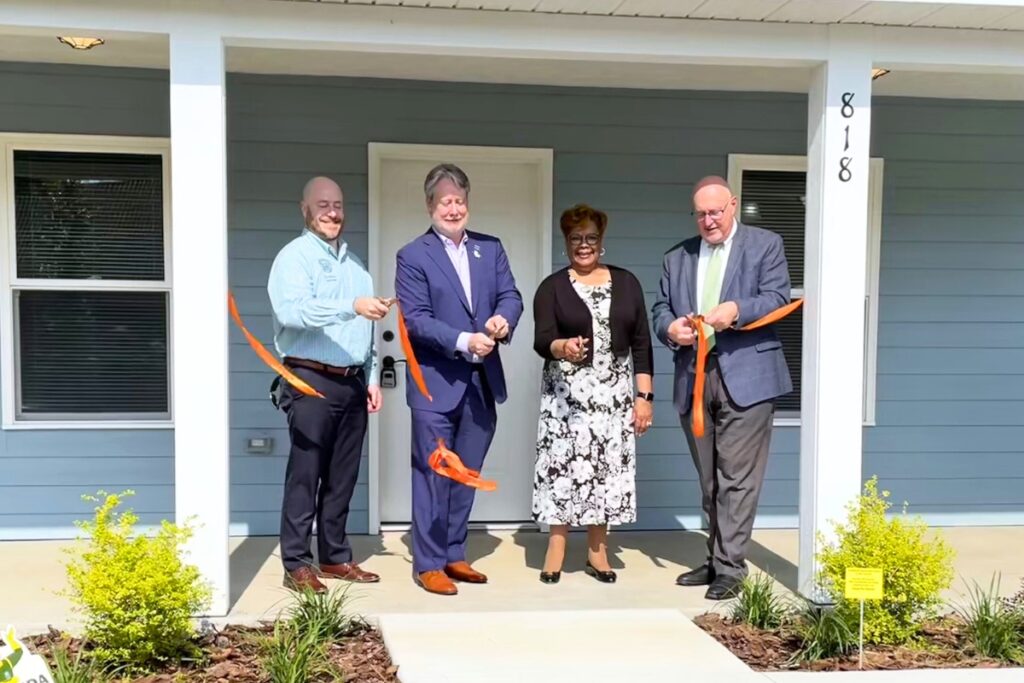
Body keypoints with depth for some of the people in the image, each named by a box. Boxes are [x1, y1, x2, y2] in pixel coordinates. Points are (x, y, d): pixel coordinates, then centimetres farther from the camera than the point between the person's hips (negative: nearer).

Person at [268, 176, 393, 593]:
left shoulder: (353, 263, 18)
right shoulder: (294, 257, -6)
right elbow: (293, 311, -25)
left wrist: (371, 377, 15)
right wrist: (351, 306, -34)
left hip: (353, 383, 7)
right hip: (312, 381, -7)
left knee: (342, 477, 11)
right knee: (305, 475, -2)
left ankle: (335, 557, 21)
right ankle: (297, 565, 6)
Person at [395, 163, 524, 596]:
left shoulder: (491, 248, 11)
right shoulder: (413, 256, -4)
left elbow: (510, 295, 7)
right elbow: (415, 319, -11)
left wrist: (504, 319, -16)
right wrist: (463, 341, -23)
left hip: (483, 381, 5)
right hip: (435, 383, -5)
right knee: (433, 475, 1)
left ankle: (454, 555, 26)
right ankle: (428, 564, 12)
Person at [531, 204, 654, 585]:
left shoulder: (626, 283, 7)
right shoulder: (552, 287, 1)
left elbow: (641, 343, 6)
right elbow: (542, 340, -11)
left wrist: (644, 396, 0)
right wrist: (562, 348, -34)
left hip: (614, 394, 2)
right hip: (567, 394, -2)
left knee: (607, 467, 4)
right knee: (563, 465, -4)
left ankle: (597, 552, 15)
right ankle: (556, 551, 6)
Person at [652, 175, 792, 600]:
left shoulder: (765, 245, 4)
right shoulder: (677, 257, 17)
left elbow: (777, 299, -6)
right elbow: (661, 308, 14)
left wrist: (736, 310, -24)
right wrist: (671, 328, -9)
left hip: (745, 377, -5)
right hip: (693, 378, 5)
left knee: (737, 478, -6)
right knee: (709, 481, 13)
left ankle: (730, 568, -1)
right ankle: (716, 560, 23)